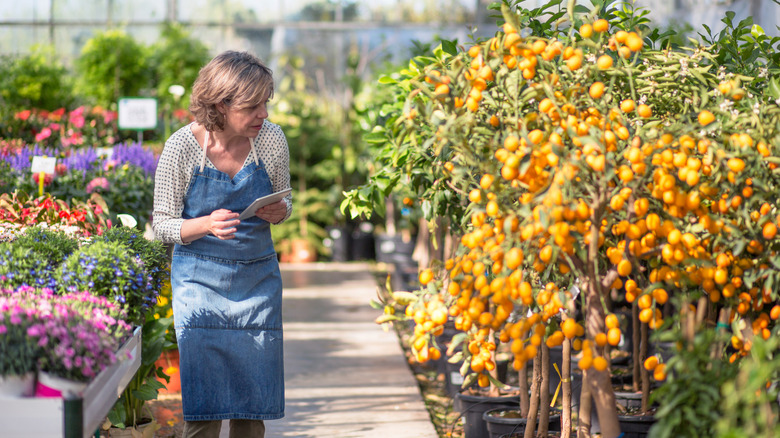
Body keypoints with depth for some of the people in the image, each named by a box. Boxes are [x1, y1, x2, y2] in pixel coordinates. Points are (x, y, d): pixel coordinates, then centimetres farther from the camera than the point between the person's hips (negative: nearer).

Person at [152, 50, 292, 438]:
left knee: (254, 400, 4)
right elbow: (162, 224, -5)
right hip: (200, 279, -2)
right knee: (204, 406, -4)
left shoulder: (271, 140, -7)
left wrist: (278, 212, -14)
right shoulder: (182, 147, -14)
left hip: (257, 277, 3)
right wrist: (206, 225, -24)